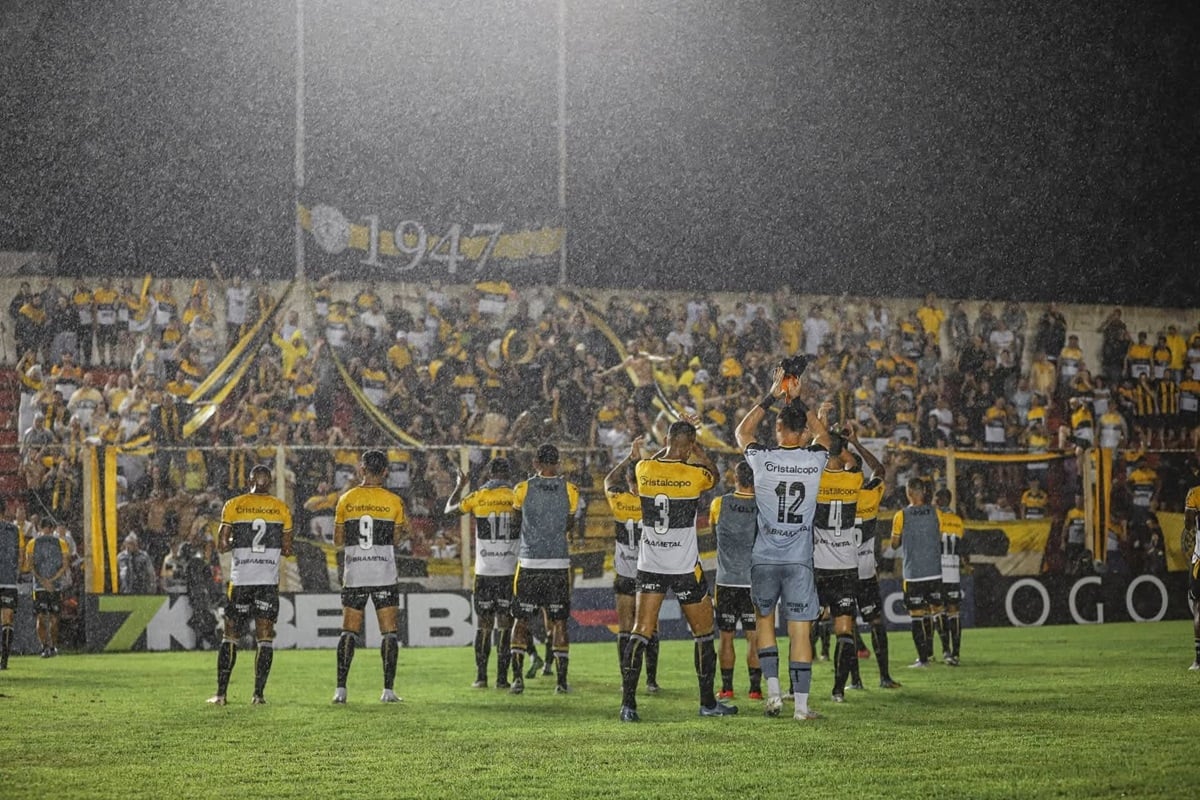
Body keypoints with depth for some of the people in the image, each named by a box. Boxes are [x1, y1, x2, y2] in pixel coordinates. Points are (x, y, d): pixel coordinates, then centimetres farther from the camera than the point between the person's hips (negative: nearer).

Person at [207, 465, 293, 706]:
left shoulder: (233, 505, 1)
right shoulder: (281, 508, 4)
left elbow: (222, 545, -3)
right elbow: (287, 550, 4)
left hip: (240, 579, 0)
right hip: (269, 579, 0)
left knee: (230, 635, 7)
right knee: (264, 637, 4)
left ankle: (221, 693, 4)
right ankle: (258, 693, -2)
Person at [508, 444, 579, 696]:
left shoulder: (523, 488, -4)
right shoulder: (569, 490, 0)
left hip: (529, 563, -1)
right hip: (559, 564, 1)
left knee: (521, 620, 8)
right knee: (559, 621, 7)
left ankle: (518, 677, 0)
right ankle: (562, 680, 4)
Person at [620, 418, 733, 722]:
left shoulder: (644, 470, -5)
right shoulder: (695, 474, -13)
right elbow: (714, 474, 13)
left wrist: (675, 436, 26)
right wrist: (697, 450, 22)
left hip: (649, 567, 3)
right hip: (685, 568, -3)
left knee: (640, 633, 2)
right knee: (703, 633, 13)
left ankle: (628, 703, -8)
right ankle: (708, 703, 20)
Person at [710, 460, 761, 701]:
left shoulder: (720, 504, -4)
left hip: (727, 582, 0)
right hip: (755, 582, 0)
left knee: (726, 637, 7)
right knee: (754, 638, 3)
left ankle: (727, 688, 7)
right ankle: (755, 688, 1)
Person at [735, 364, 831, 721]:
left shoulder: (763, 458, -7)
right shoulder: (814, 460, -3)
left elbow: (742, 431, 16)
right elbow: (822, 434, 22)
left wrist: (772, 395, 18)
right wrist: (797, 400, 27)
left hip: (765, 557, 0)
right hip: (799, 559, 0)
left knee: (764, 618, 18)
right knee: (800, 629, 1)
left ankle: (773, 690, 9)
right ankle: (801, 704, 0)